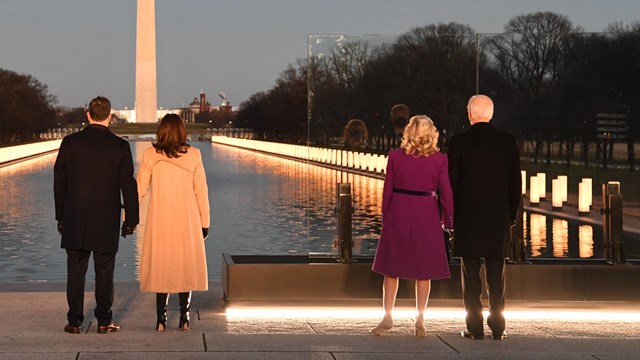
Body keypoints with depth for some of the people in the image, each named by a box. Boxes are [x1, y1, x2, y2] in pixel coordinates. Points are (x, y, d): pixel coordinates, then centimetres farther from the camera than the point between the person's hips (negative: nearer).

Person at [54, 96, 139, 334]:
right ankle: (104, 321, 8)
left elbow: (59, 182, 3)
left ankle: (75, 321, 8)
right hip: (106, 221, -1)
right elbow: (128, 186, -4)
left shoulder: (70, 142, -1)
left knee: (76, 270, 7)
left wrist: (60, 216, 12)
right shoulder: (120, 146, -6)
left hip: (75, 219, 1)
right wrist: (131, 219, 4)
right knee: (104, 271, 6)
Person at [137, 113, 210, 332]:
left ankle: (161, 319, 3)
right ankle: (184, 318, 7)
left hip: (160, 221, 0)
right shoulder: (193, 155, -4)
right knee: (185, 266, 9)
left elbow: (140, 189, -2)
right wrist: (205, 222, 6)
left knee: (161, 266, 7)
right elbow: (201, 191, -1)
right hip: (187, 221, 0)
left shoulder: (151, 155, -5)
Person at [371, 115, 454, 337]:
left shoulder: (395, 156, -4)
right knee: (423, 271, 9)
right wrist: (448, 221, 7)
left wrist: (385, 218, 11)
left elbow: (387, 191, 1)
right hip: (427, 217, 0)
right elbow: (446, 193, -5)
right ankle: (420, 320, 12)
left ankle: (388, 317, 10)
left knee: (392, 268, 10)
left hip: (399, 214, 0)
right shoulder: (440, 160, -6)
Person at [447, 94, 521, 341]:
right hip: (498, 218, 2)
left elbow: (451, 182, -4)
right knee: (496, 274, 6)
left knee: (471, 274, 3)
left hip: (467, 217, -2)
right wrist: (511, 215, 13)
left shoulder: (458, 142, -5)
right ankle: (497, 328, 6)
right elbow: (515, 183, 4)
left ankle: (475, 328, 2)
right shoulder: (508, 142, 1)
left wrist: (451, 216, 4)